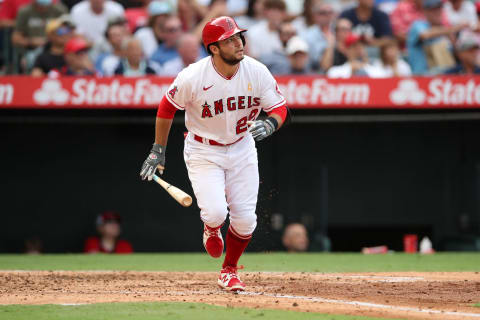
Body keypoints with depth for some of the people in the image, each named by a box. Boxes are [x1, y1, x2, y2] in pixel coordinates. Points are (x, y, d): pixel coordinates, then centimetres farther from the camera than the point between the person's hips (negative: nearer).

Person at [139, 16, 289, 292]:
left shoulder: (257, 72, -15)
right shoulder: (193, 77, -23)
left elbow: (280, 108, -5)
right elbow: (167, 108, -6)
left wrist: (269, 125, -29)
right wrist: (158, 151, 0)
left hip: (242, 148, 3)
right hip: (203, 152, -3)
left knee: (245, 220, -3)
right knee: (215, 212, -19)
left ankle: (229, 271, 24)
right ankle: (212, 229, 22)